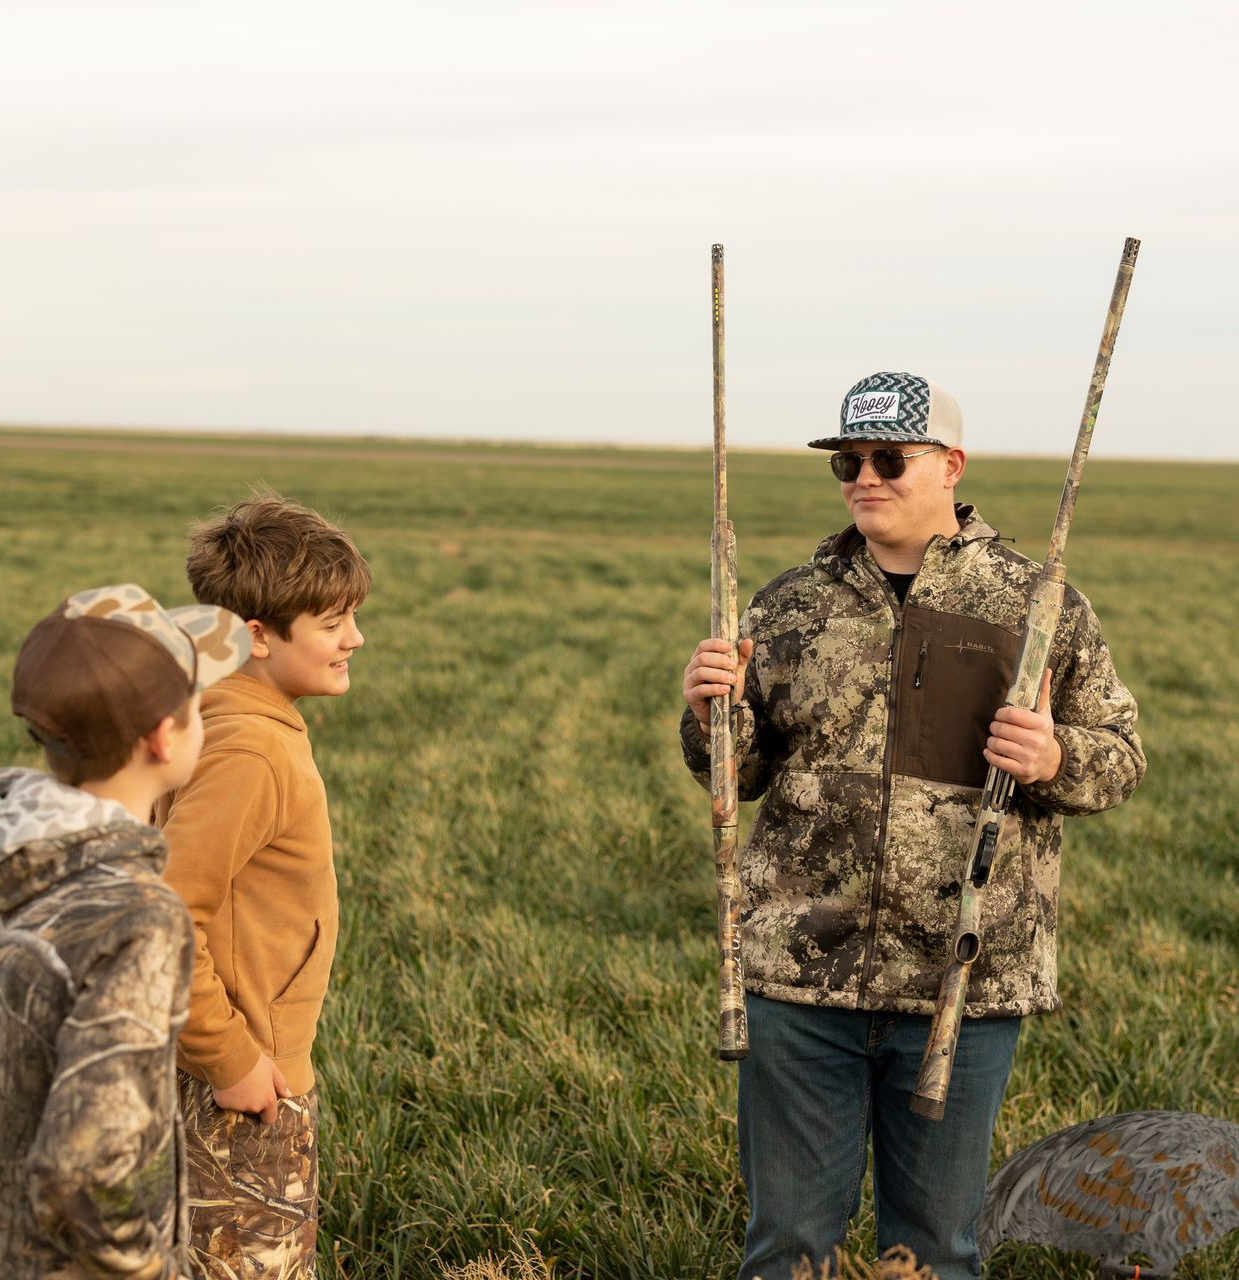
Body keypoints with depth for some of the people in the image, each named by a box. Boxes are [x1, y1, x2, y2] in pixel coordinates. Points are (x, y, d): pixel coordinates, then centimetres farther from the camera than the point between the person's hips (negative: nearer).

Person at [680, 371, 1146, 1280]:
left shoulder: (1039, 609, 0)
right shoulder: (792, 608, 6)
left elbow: (1122, 757, 3)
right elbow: (740, 773, 11)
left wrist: (1055, 759, -18)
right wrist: (709, 713, -10)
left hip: (965, 982, -1)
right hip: (800, 972, 2)